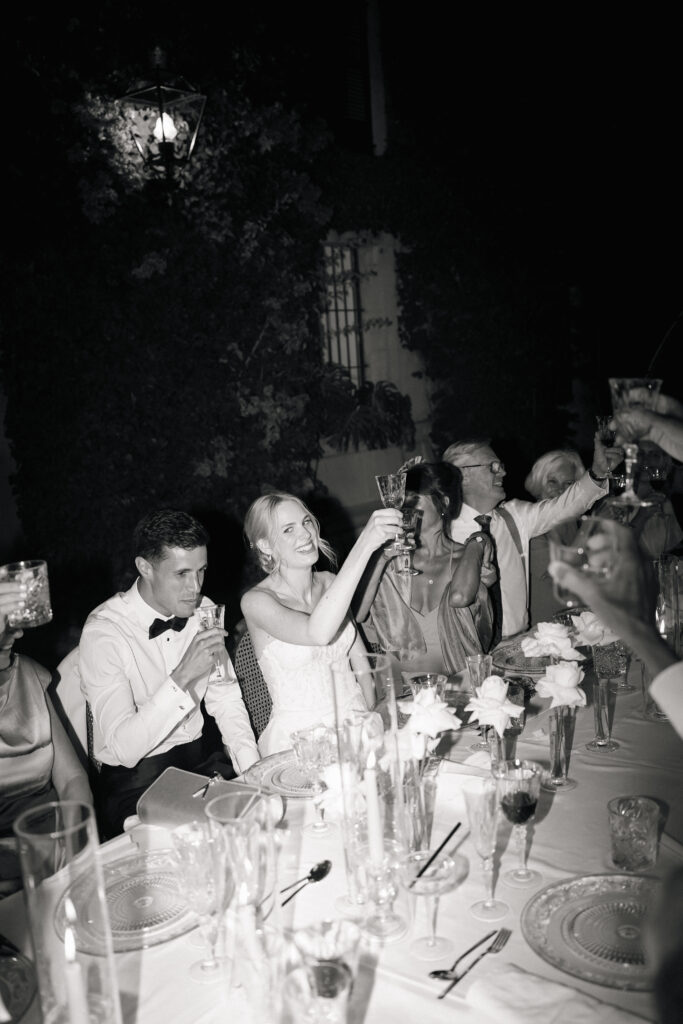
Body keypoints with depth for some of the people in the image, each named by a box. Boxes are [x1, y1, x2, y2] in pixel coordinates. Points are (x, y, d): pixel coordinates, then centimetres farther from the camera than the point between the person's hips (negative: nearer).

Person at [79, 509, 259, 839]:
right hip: (134, 779, -6)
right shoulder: (103, 631, -18)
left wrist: (254, 769, -4)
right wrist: (182, 678, -31)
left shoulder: (202, 611, 1)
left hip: (198, 761, 6)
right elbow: (123, 749, -23)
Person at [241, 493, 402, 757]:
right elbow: (318, 633, -33)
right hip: (297, 740, -5)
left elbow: (360, 656, 11)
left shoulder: (329, 582, 6)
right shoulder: (256, 601, -14)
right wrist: (364, 544, -36)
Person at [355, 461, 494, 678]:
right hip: (400, 683, 1)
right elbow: (354, 616, -6)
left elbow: (459, 597, -19)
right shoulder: (392, 562, 6)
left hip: (459, 680, 0)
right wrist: (382, 558, -10)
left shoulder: (466, 556, 4)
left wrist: (476, 542, -4)